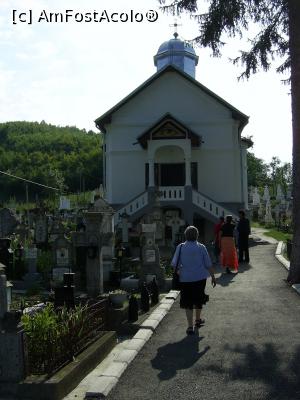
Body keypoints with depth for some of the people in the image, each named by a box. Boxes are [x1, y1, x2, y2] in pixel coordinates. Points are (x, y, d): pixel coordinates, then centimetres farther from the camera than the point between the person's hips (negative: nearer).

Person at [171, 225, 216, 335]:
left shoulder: (180, 247, -7)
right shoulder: (201, 247, -6)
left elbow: (174, 264, -3)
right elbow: (208, 264, -4)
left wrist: (178, 271, 16)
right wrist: (213, 277, 6)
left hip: (185, 279, -1)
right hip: (200, 278, 1)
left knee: (188, 302, 5)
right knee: (199, 299, 21)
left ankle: (190, 326, -1)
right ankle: (198, 320, 39)